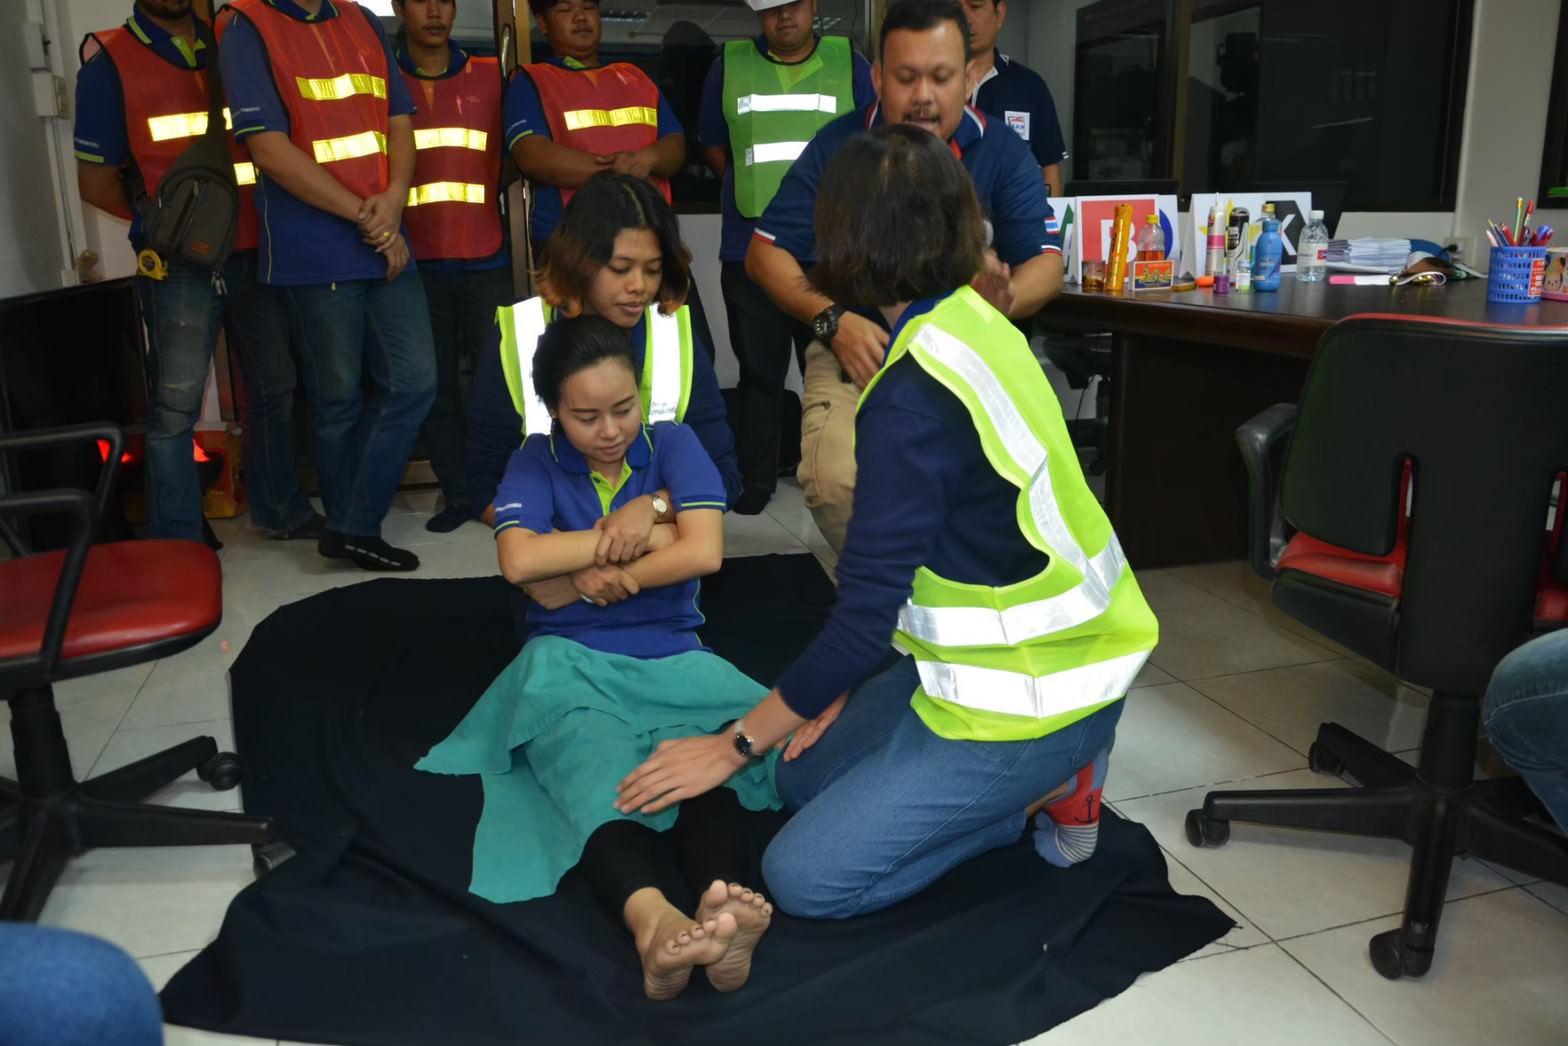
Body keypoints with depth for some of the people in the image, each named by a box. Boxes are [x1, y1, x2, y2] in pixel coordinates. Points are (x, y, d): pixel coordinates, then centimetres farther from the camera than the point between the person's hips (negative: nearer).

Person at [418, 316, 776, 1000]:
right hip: (569, 659, -1)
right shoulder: (536, 461, 6)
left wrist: (608, 575, -3)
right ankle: (652, 922, -64)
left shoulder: (672, 444, 6)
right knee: (593, 763, -38)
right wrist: (639, 530, -8)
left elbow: (704, 552, -8)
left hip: (672, 657, 1)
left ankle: (720, 903, -61)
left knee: (714, 747, -36)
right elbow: (520, 562, -12)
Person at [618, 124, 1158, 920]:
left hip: (1027, 694, -9)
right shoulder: (977, 321, 1)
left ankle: (1040, 789, 3)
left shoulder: (912, 401, -27)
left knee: (804, 878, -4)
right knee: (805, 774, 20)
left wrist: (732, 746, -12)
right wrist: (846, 682, 8)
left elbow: (865, 614, -25)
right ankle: (1041, 774, 13)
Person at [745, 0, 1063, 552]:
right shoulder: (835, 146, 1)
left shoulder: (1005, 152, 2)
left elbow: (1046, 264, -3)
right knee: (836, 481, -29)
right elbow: (764, 254, 0)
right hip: (857, 350, 0)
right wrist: (832, 319, -18)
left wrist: (1003, 298, -28)